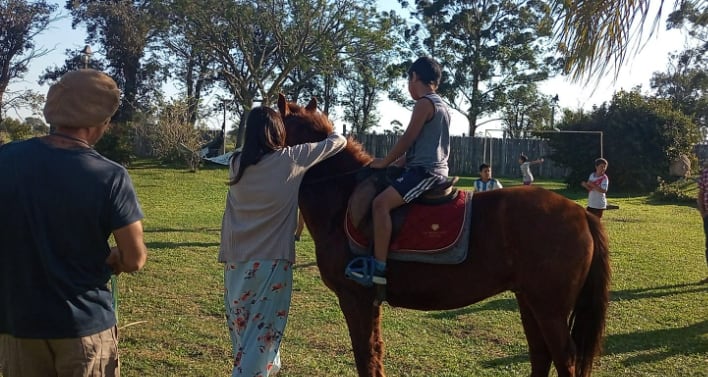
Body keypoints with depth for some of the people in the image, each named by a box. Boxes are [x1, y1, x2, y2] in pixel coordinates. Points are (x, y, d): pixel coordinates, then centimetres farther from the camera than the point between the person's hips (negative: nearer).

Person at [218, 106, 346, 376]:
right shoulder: (291, 159, -7)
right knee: (262, 334, 1)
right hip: (272, 261, -5)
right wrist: (327, 131, 24)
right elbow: (339, 142, 4)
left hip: (235, 262, 5)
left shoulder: (237, 165, 3)